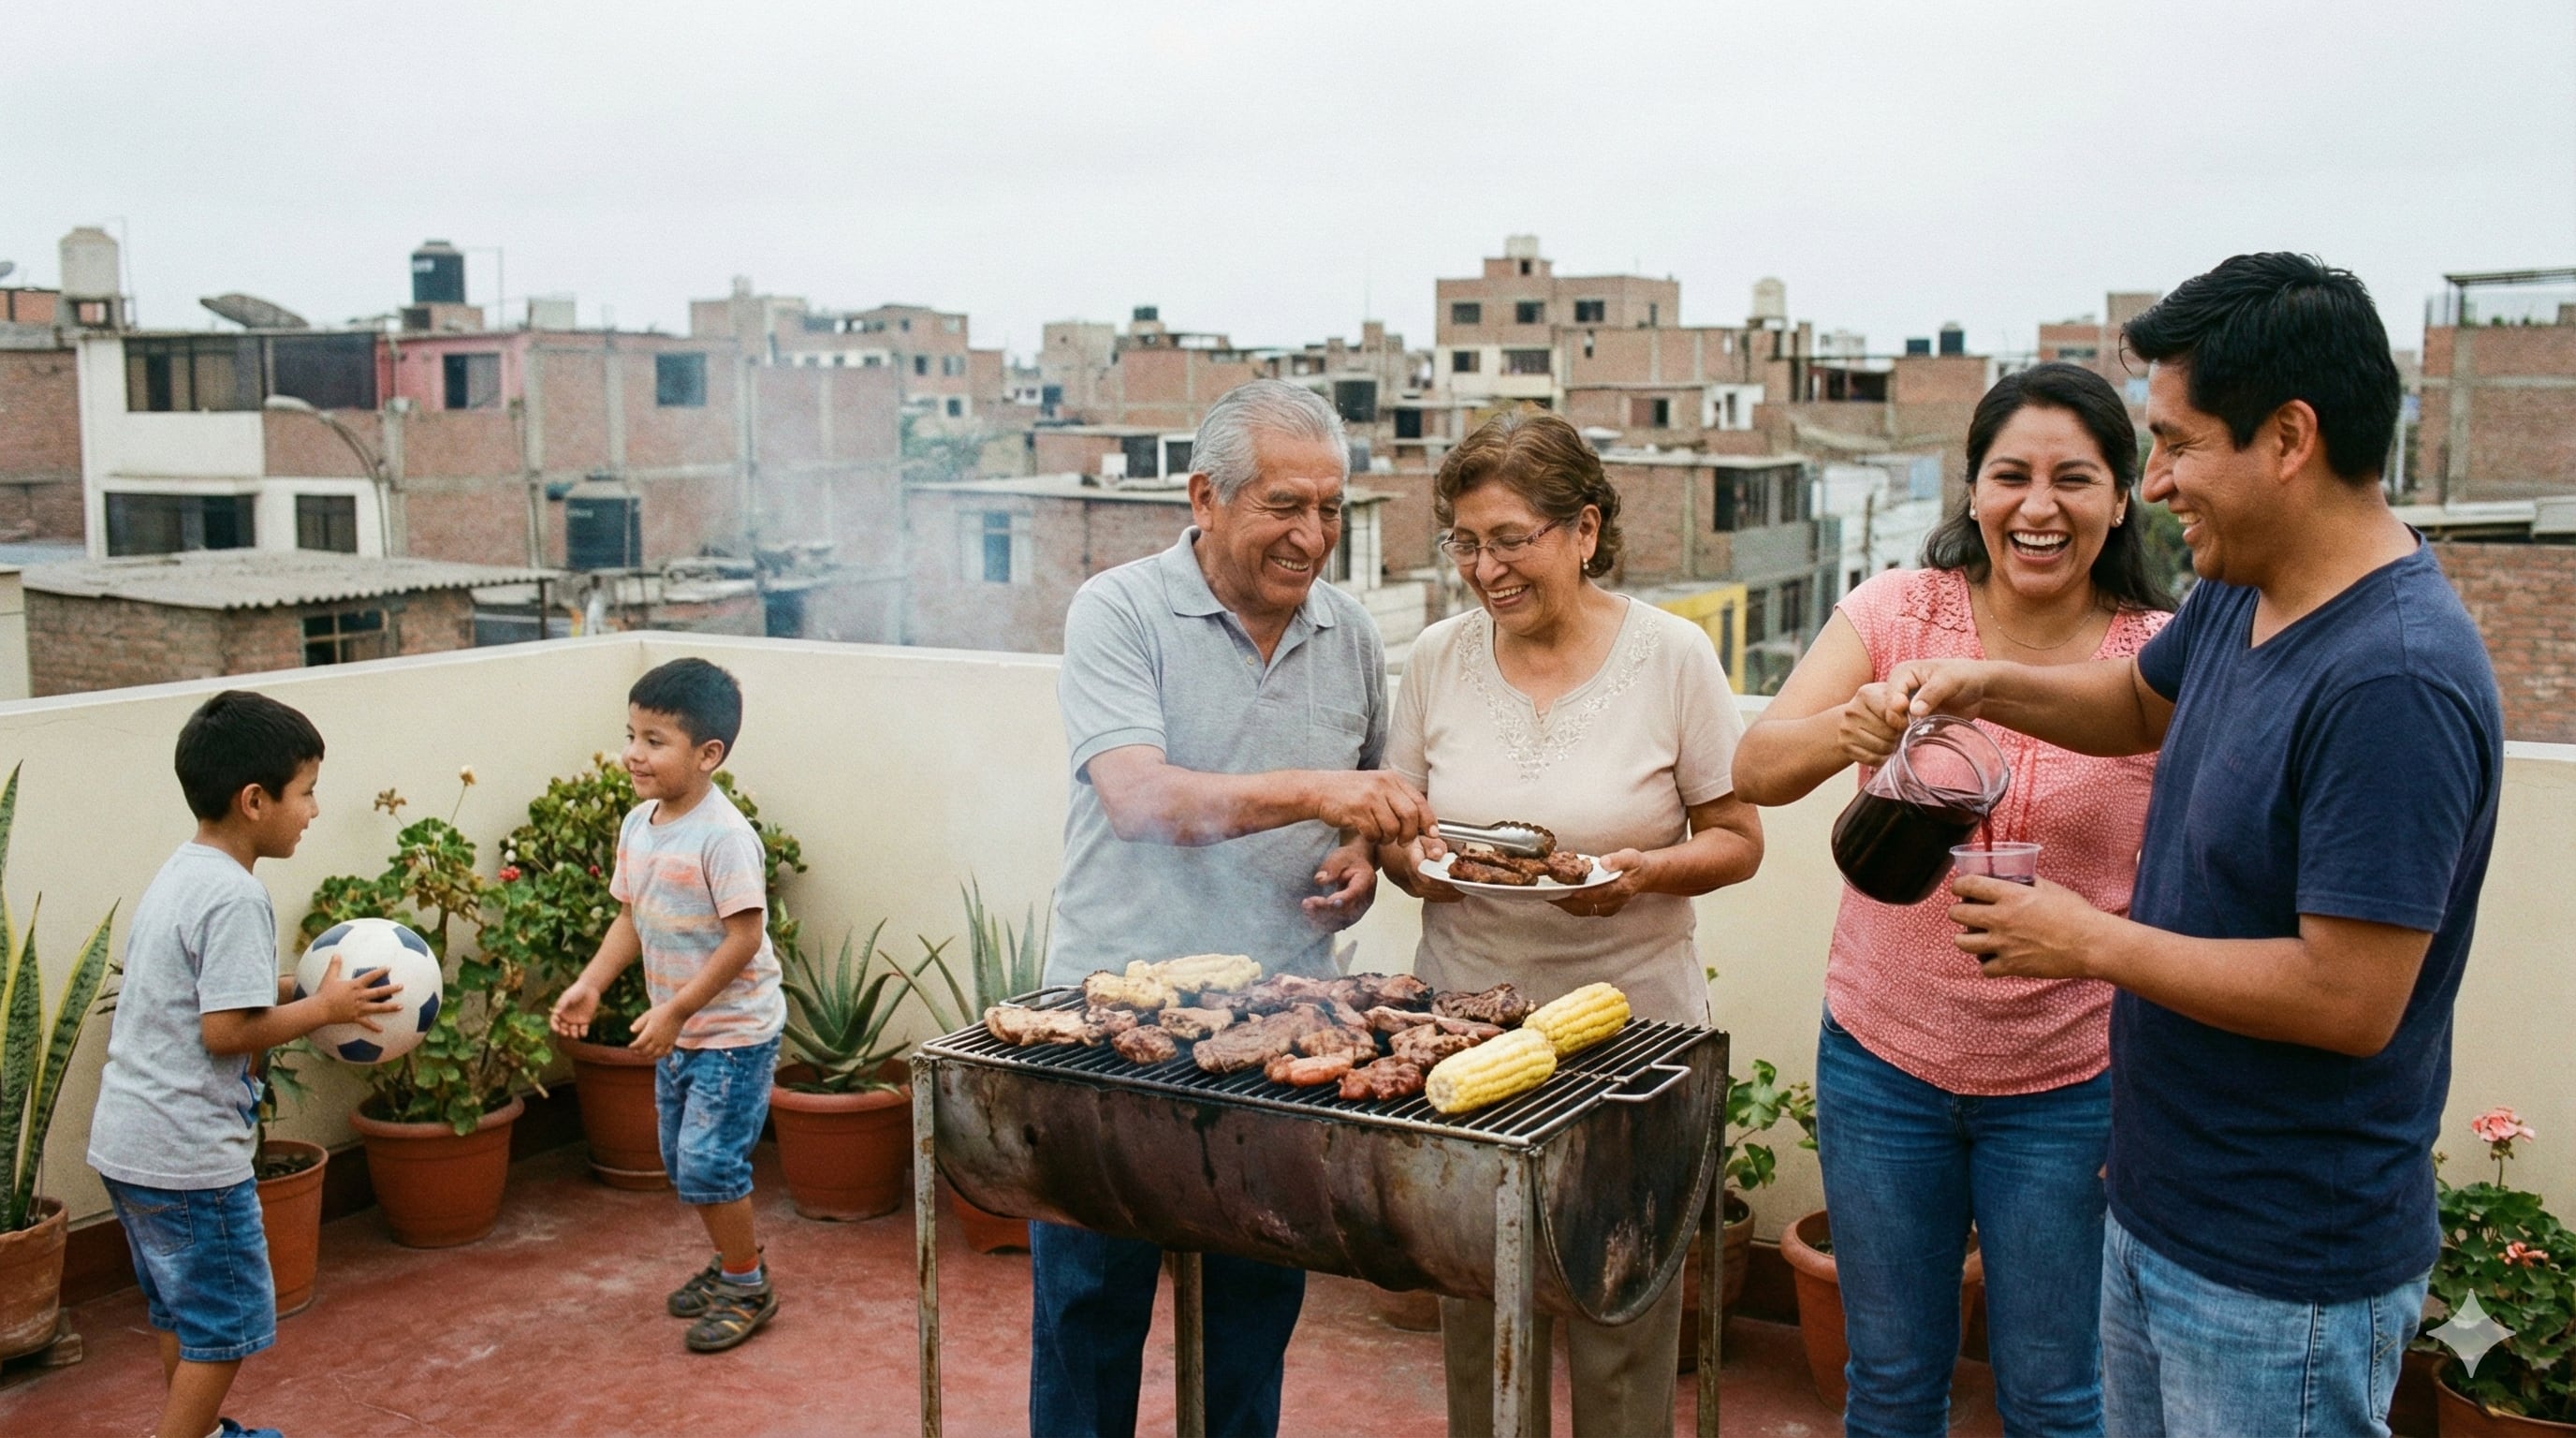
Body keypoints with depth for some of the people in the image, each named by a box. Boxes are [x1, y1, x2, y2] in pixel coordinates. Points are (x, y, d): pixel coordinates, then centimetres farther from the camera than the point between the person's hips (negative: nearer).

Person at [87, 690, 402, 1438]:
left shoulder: (181, 873, 10)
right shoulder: (234, 896, -20)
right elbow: (226, 1031, -23)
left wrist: (294, 988, 8)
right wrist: (323, 1008, -11)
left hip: (127, 1139, 10)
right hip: (190, 1151, -10)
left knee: (186, 1310, 25)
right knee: (226, 1327, 2)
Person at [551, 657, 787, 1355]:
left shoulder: (724, 836, -24)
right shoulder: (638, 825, 3)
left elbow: (744, 937, -24)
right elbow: (631, 918, 11)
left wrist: (676, 1009, -23)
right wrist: (591, 983, -2)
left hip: (733, 1031, -9)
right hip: (676, 1029, 9)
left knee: (707, 1161, -6)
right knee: (682, 1161, 18)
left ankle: (747, 1287, 13)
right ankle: (736, 1259, 37)